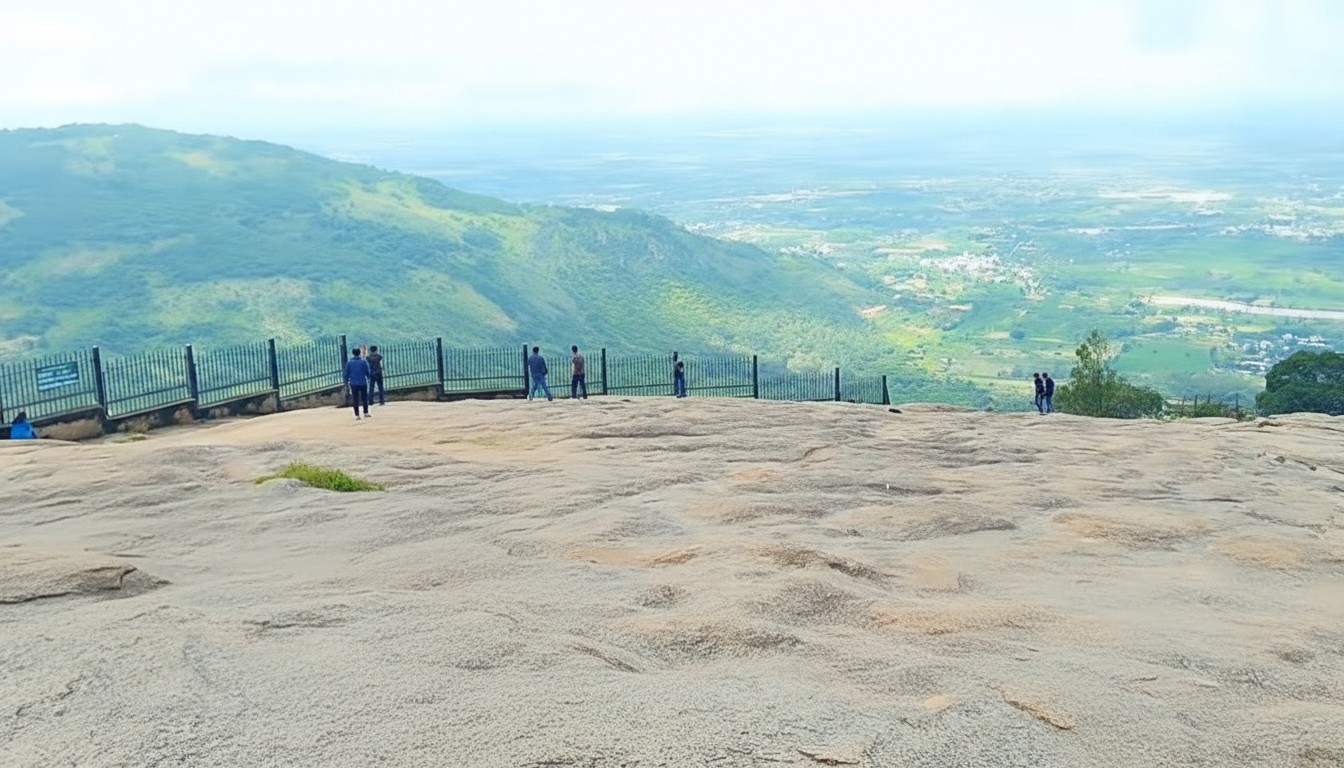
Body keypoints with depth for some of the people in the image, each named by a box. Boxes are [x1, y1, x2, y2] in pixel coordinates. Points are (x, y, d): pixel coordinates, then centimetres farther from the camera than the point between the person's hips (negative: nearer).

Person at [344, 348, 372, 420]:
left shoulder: (349, 362, -1)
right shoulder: (364, 361, -2)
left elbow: (346, 373, 2)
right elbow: (367, 372, 1)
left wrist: (346, 382, 10)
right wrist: (368, 379, 16)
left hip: (353, 384, 0)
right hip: (363, 383, 0)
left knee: (355, 400, 4)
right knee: (364, 398, 11)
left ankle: (357, 415, 2)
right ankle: (366, 413, 11)